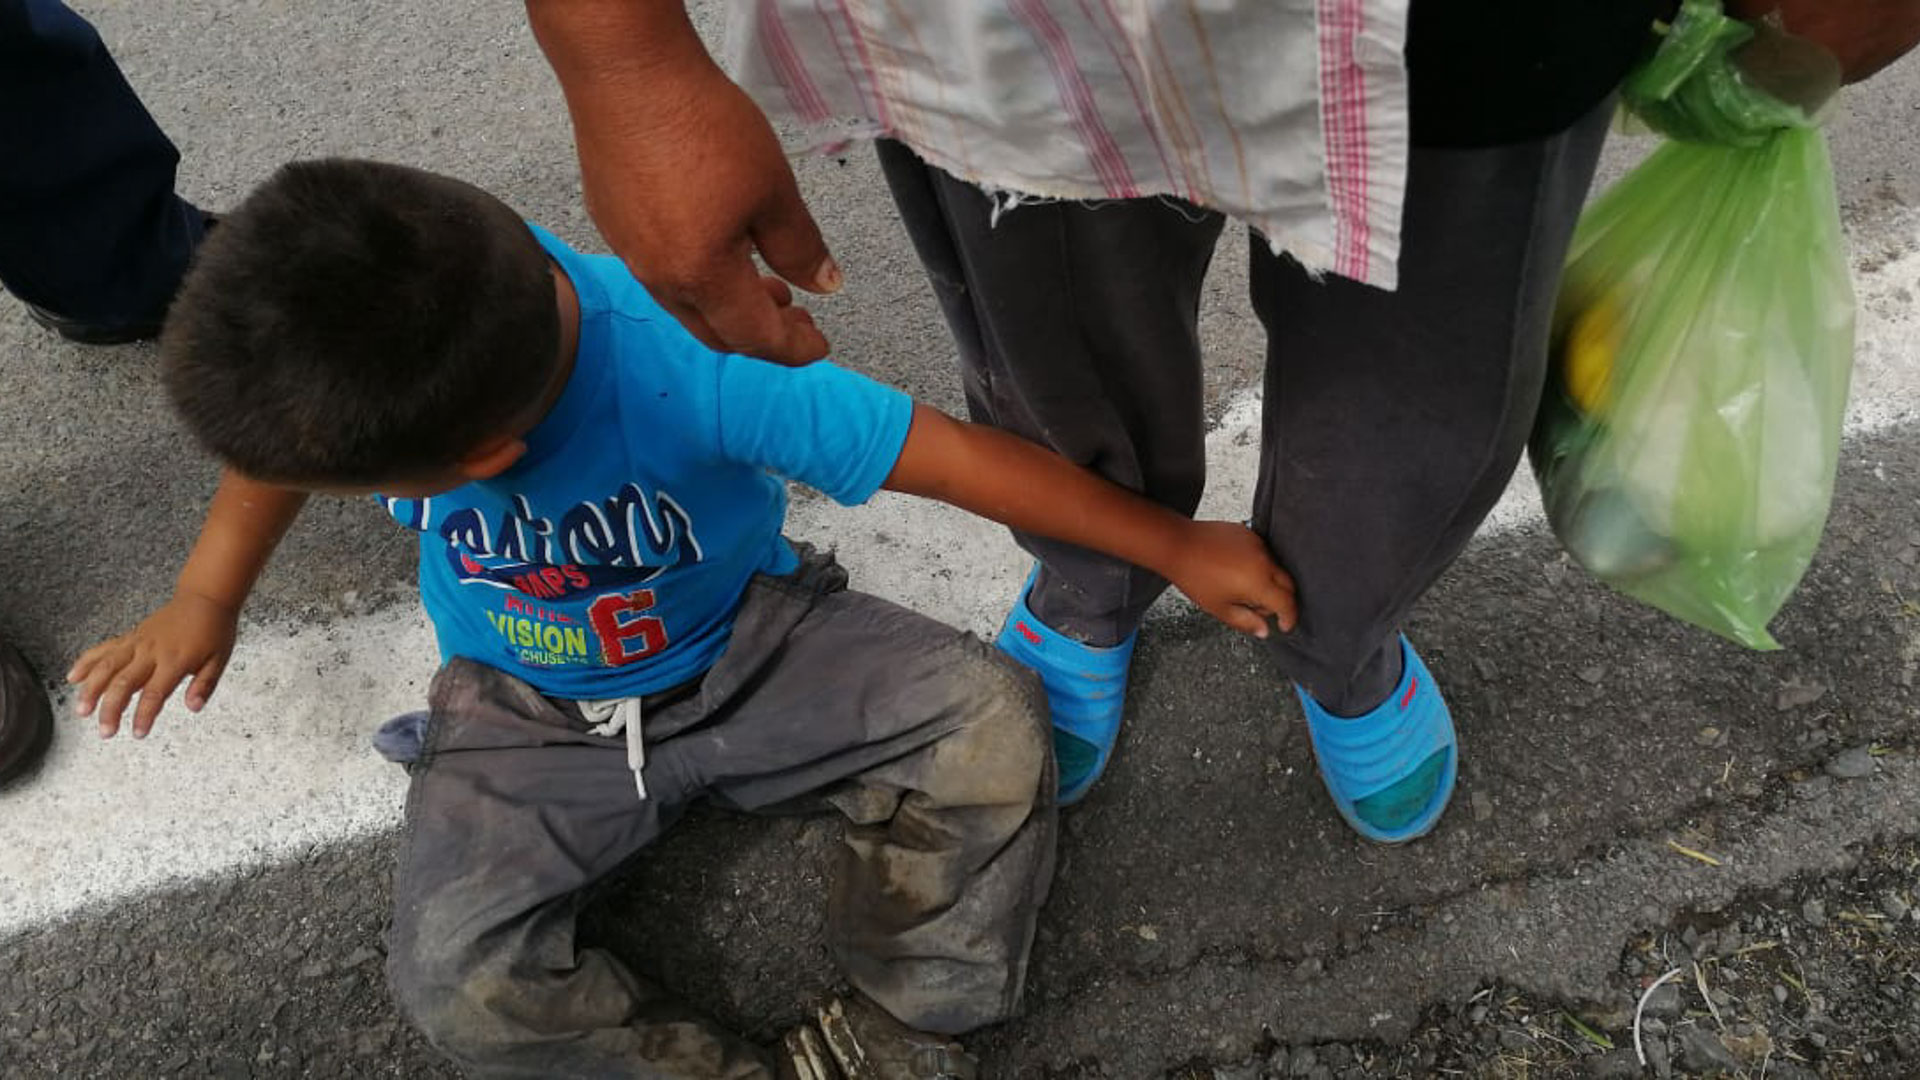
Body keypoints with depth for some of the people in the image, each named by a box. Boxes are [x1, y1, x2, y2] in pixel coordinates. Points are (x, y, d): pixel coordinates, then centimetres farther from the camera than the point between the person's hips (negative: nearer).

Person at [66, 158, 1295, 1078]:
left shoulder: (687, 370, -38)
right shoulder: (376, 319, -26)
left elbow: (952, 454, -30)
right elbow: (283, 431, 1)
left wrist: (1179, 547, -20)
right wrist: (206, 599, 5)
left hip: (744, 648, -2)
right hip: (527, 707, 3)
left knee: (988, 714, -22)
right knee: (455, 974, -20)